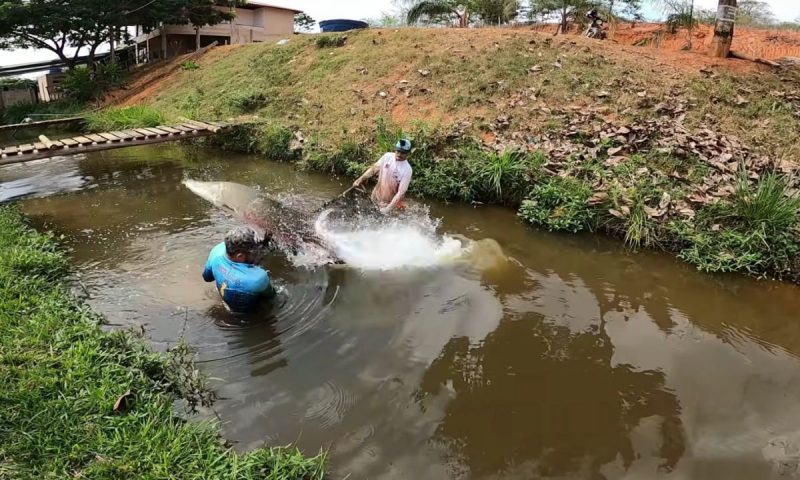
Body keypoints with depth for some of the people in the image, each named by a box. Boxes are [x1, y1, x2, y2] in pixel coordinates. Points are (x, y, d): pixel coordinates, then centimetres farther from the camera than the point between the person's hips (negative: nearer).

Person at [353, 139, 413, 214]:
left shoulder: (407, 170, -24)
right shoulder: (387, 156, -12)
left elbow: (401, 192, -25)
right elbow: (373, 169, 2)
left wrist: (388, 208, -30)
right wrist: (360, 179, -8)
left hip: (391, 202, -5)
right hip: (376, 197, 5)